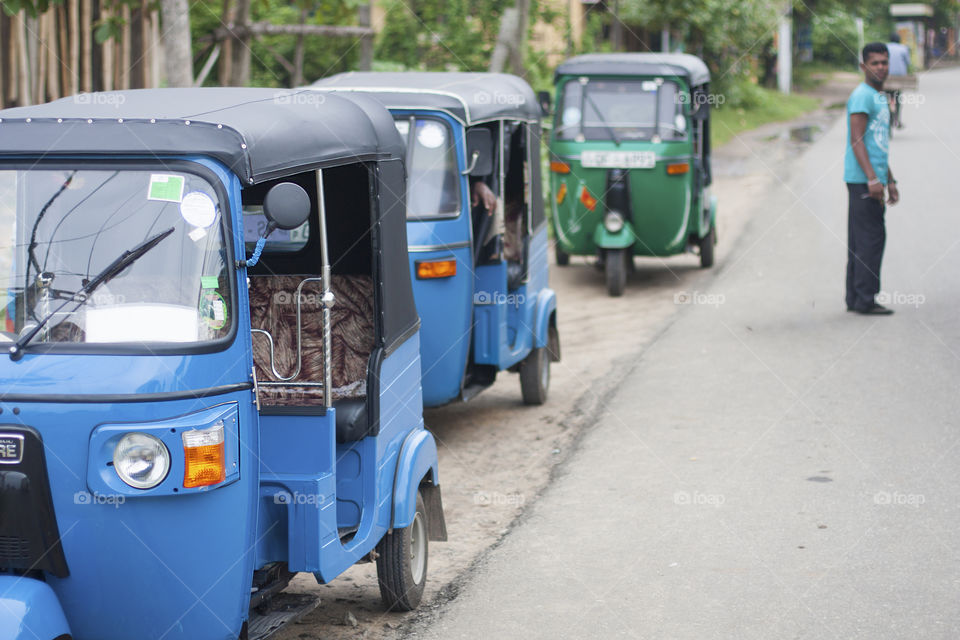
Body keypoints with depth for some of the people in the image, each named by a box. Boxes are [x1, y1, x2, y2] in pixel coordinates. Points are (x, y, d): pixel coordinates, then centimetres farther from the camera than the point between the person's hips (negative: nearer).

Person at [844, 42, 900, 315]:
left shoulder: (880, 97, 21)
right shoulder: (862, 96, -10)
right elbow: (857, 141, -18)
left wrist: (889, 181, 26)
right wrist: (872, 179, -24)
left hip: (872, 179, 10)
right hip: (863, 180, -10)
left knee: (860, 241, 10)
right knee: (871, 238, -10)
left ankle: (855, 298, 13)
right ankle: (865, 300, -9)